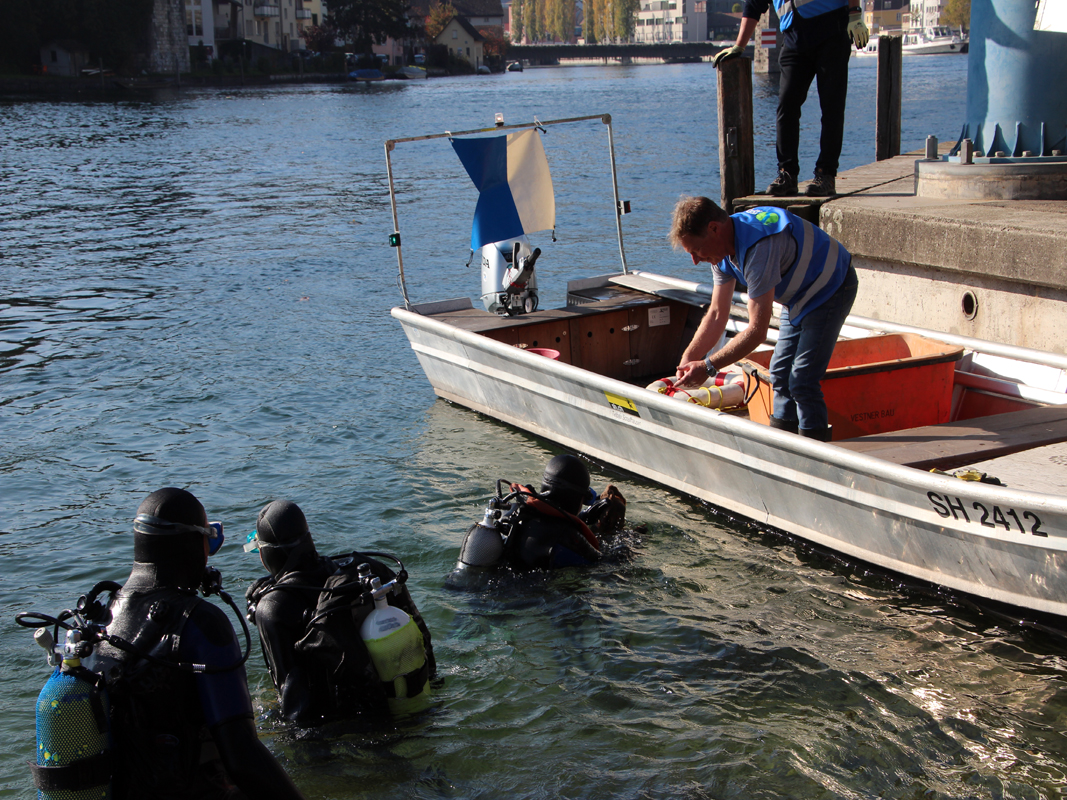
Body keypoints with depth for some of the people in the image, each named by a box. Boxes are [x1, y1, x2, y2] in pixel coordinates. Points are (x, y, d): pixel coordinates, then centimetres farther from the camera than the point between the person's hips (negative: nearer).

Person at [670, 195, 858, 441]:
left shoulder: (758, 247, -37)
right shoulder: (722, 249, -8)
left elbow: (757, 331, -35)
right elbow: (717, 314, -2)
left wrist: (708, 367, -30)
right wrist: (688, 360, -13)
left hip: (831, 289, -9)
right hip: (800, 294, 10)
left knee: (802, 382, -16)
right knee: (781, 376, 10)